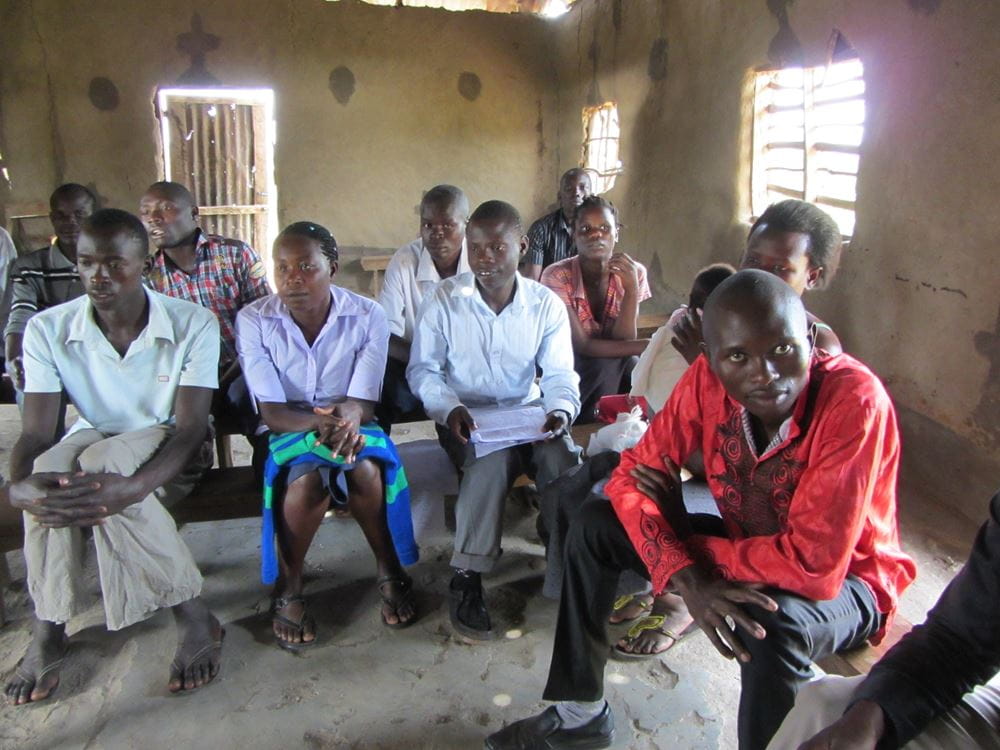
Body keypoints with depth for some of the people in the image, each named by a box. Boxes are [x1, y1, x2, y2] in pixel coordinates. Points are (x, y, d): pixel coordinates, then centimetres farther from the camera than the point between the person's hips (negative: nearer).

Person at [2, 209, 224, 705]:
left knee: (105, 462, -36)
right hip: (91, 441, 3)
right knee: (51, 468, -33)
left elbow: (190, 427, -24)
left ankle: (193, 617, -24)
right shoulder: (49, 329, -11)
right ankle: (47, 629, -17)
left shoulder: (193, 324, -18)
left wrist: (132, 487, -44)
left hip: (167, 450, -2)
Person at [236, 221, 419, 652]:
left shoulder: (368, 316, -8)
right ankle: (288, 590, -9)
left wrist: (346, 418, -37)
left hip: (349, 427, 1)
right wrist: (322, 422, -34)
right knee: (306, 479, -34)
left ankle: (390, 573, -8)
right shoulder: (253, 321, -9)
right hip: (288, 432, 0)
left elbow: (363, 403, -11)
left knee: (365, 469, -34)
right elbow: (272, 413, -12)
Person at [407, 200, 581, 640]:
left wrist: (561, 409, -22)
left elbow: (559, 374, 0)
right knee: (492, 458, -34)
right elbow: (422, 369, -2)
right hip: (466, 418, -2)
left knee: (563, 459, -28)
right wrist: (449, 408, -21)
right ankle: (467, 577, -23)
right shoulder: (445, 299, -4)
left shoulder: (546, 305, 1)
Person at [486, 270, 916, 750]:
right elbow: (632, 475, -13)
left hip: (845, 579, -4)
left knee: (775, 626, -38)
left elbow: (816, 566, -34)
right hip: (744, 547, 5)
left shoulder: (856, 401, -32)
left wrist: (684, 536, -21)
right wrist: (687, 576, -30)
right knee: (595, 525, -5)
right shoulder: (709, 378, -18)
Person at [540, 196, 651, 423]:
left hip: (618, 370, 3)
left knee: (633, 368, -28)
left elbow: (623, 341, -15)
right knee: (609, 366, -30)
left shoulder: (634, 272, -9)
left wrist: (631, 288, -28)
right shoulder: (557, 276, -19)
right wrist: (648, 346, -25)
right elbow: (582, 346, -21)